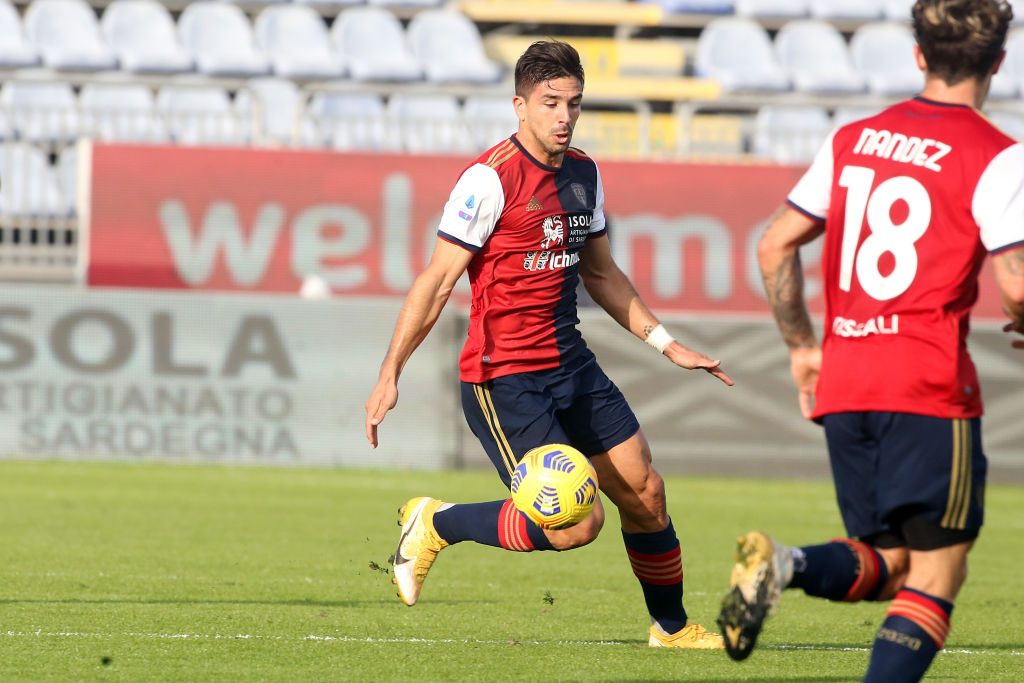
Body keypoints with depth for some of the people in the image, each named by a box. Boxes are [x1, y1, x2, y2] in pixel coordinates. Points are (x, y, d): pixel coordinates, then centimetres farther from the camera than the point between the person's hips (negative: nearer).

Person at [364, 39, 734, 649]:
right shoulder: (490, 178, -15)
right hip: (503, 379, -8)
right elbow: (438, 281, -14)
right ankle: (437, 524, 6)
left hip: (570, 364, 8)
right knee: (577, 524, -15)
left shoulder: (584, 174, 9)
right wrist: (390, 375, -17)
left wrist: (666, 343, 18)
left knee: (644, 491, 7)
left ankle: (672, 626, 27)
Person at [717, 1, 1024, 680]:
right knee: (938, 572, 2)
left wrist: (802, 345, 24)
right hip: (930, 385, -6)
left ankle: (785, 565, -17)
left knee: (888, 565, 14)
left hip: (843, 384, 6)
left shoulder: (853, 139, 13)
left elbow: (775, 246, 15)